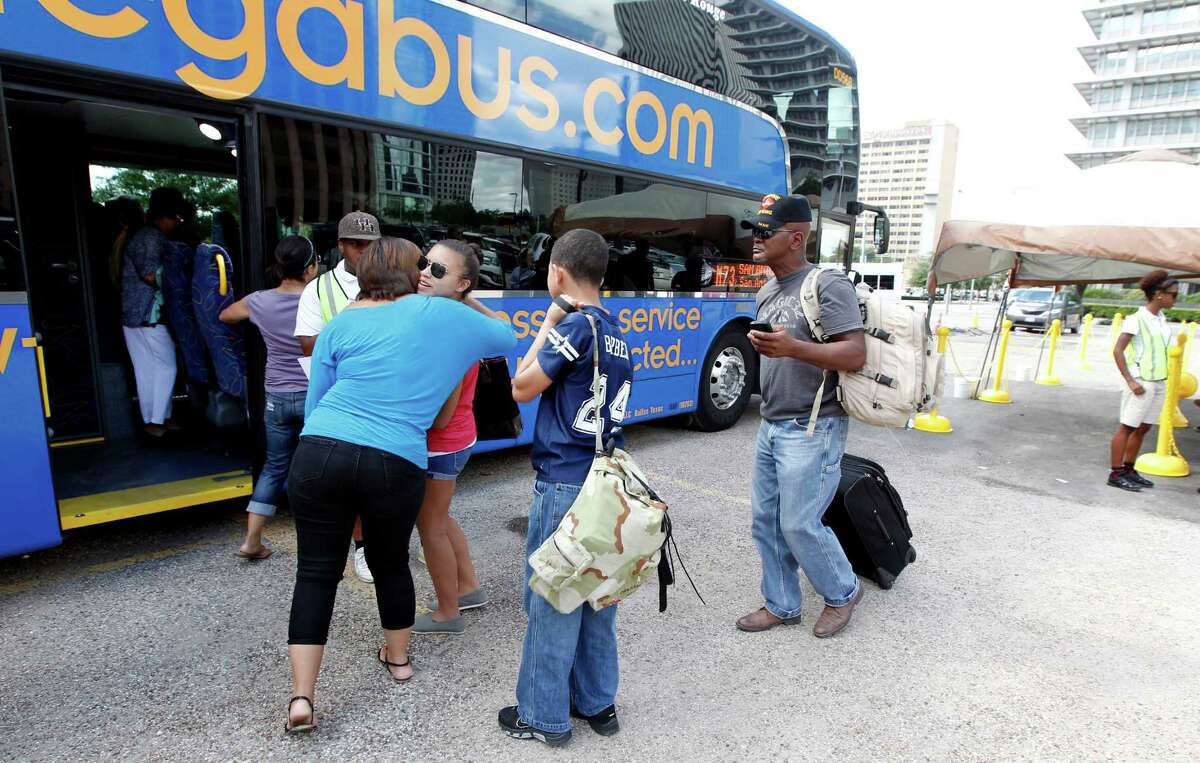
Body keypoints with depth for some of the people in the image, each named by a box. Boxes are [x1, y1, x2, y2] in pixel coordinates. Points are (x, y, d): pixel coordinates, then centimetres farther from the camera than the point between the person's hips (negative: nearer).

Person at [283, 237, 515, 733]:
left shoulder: (341, 325, 11)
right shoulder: (444, 314, 8)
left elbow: (315, 404, 12)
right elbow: (507, 338, 24)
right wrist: (468, 303, 40)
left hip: (320, 452, 1)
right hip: (395, 464, 0)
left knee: (317, 572, 14)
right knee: (391, 563, 22)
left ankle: (302, 696, 15)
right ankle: (398, 658, 43)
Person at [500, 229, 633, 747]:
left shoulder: (576, 325, -13)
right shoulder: (615, 332, 11)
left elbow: (523, 389, -9)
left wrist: (549, 322, -3)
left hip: (564, 485, -8)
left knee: (551, 601, 6)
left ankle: (544, 716, 22)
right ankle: (597, 702, 32)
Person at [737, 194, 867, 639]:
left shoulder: (828, 285, -13)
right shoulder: (766, 292, 13)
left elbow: (856, 355, -20)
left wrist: (793, 347, -31)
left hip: (812, 430, -8)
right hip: (770, 427, 8)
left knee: (798, 525, 0)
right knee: (766, 522, 11)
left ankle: (843, 593, 28)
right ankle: (782, 606, 29)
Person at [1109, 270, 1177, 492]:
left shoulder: (1162, 319, 10)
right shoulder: (1137, 319, -13)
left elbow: (1161, 350, 18)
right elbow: (1117, 351, -17)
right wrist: (1130, 381, -19)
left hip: (1160, 382, 8)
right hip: (1142, 382, -7)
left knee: (1143, 428, 11)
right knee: (1127, 427, -3)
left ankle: (1128, 470, 19)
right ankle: (1115, 474, 2)